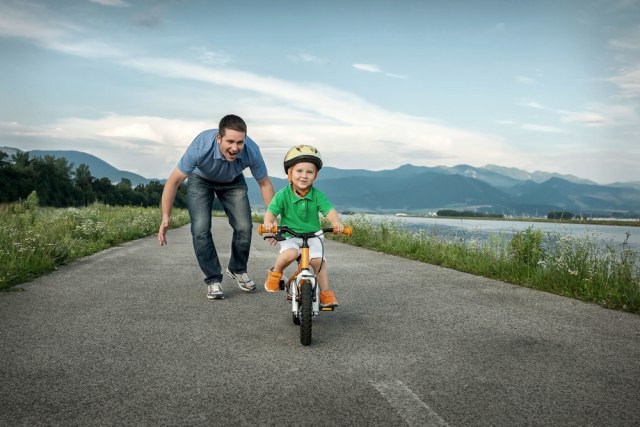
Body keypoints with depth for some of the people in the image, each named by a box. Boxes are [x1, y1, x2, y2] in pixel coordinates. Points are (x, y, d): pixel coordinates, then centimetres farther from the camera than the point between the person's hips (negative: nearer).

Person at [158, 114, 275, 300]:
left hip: (233, 182, 2)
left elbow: (264, 183, -15)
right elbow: (174, 181, -28)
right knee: (201, 230, -17)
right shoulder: (201, 147, -40)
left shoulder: (251, 151, -33)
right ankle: (213, 279, 2)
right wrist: (165, 218, -29)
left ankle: (237, 270, 17)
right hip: (201, 180, -1)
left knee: (244, 227, -11)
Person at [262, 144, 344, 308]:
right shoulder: (283, 195, -10)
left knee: (318, 260, -17)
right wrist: (269, 222, -36)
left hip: (313, 235, 2)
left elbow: (329, 210, -16)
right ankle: (275, 273, 1)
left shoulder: (317, 195, -7)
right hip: (289, 235, -2)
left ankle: (326, 293, 0)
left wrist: (336, 222, -37)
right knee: (290, 254, -30)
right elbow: (271, 211, -12)